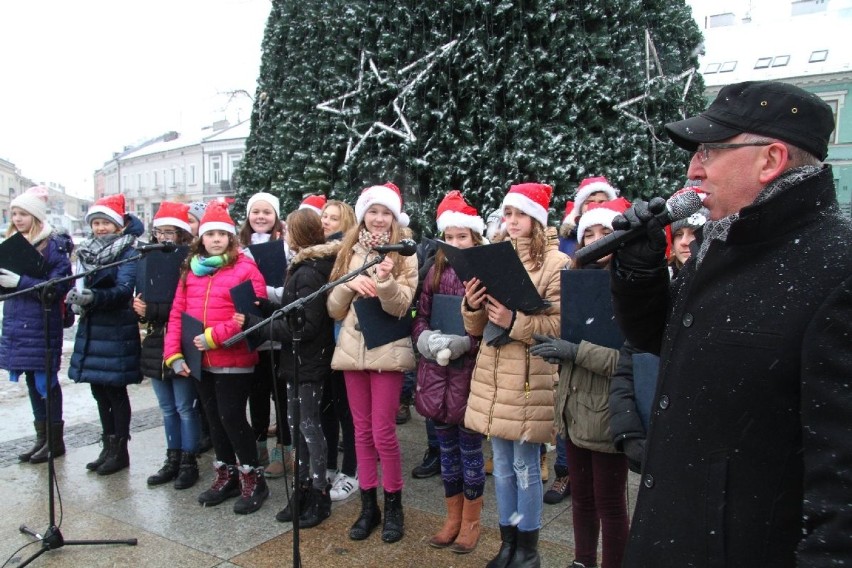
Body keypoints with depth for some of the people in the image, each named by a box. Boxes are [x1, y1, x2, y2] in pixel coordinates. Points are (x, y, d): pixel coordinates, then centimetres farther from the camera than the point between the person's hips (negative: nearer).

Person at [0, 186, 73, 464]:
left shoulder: (53, 245, -9)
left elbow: (59, 286, -17)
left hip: (42, 324, -7)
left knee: (45, 381, 1)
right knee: (32, 381, 13)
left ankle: (55, 440, 13)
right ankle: (42, 437, 24)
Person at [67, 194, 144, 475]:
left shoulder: (127, 253, -8)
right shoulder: (87, 251, 12)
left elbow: (124, 289, -21)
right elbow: (79, 283, 14)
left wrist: (93, 297, -37)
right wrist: (76, 298, -8)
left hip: (116, 332, -7)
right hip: (90, 329, 7)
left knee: (116, 391, 1)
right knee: (99, 390, 13)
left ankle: (120, 450, 12)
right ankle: (108, 447, 25)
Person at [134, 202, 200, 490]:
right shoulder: (150, 261, 9)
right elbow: (140, 299, 10)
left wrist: (151, 310, -19)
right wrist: (139, 308, -10)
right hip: (155, 345, 6)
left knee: (185, 407, 5)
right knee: (167, 408, 16)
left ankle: (189, 462, 18)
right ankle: (172, 459, 29)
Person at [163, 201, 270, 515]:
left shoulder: (245, 267, -9)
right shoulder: (191, 269, 9)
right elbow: (177, 313, 7)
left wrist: (215, 336, -20)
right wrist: (173, 353, -3)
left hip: (234, 360, -6)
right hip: (202, 361, 6)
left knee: (232, 417, -4)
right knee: (214, 418, 15)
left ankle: (253, 478, 14)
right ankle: (227, 476, 31)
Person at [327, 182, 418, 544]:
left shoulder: (404, 255, -1)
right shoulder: (348, 252, 9)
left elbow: (402, 306, -10)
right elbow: (334, 310, 7)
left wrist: (385, 281, -27)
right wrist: (348, 283, -11)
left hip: (387, 351, -4)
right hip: (352, 348, 4)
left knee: (383, 432, -2)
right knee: (362, 430, 10)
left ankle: (394, 504, 17)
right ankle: (368, 505, 23)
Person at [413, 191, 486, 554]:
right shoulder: (435, 273, 9)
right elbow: (420, 318, 9)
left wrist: (461, 342, -23)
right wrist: (428, 341, -11)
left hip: (470, 373, -5)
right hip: (435, 373, 5)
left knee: (470, 449, 7)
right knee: (447, 449, 16)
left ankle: (471, 521, 25)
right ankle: (452, 518, 31)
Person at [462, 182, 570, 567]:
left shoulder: (556, 264, -7)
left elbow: (560, 324, -14)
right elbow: (476, 327, 13)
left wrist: (514, 321, -24)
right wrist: (472, 306, -8)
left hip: (529, 377, -6)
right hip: (493, 373, 6)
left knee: (525, 465, 4)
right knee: (502, 463, 14)